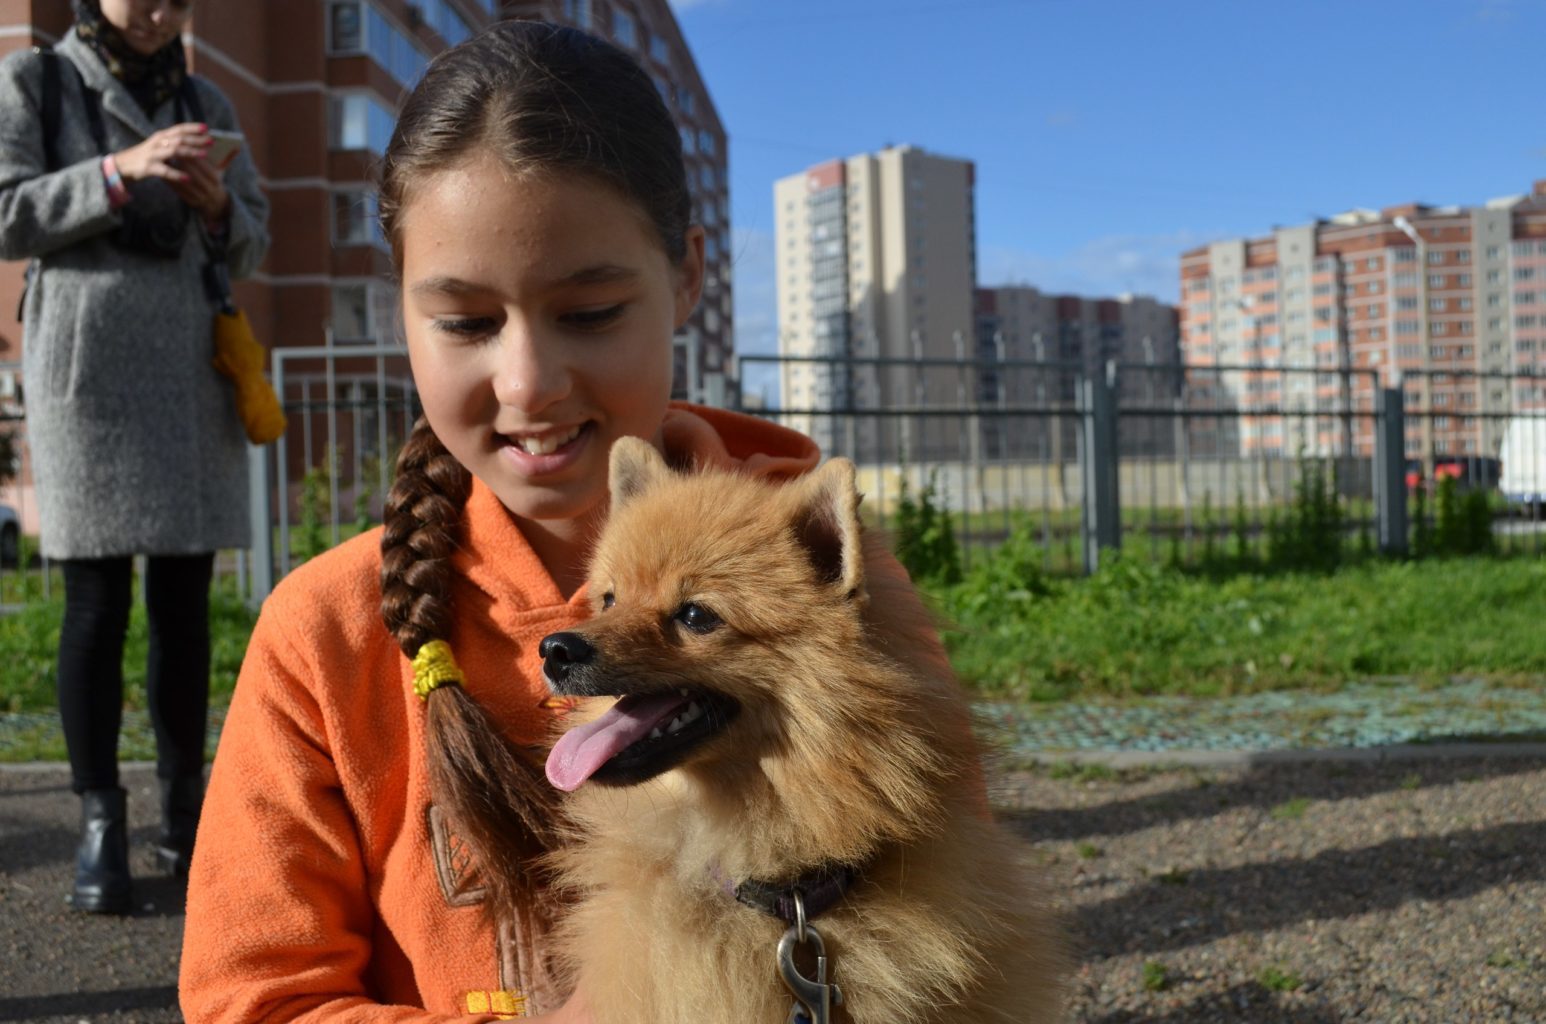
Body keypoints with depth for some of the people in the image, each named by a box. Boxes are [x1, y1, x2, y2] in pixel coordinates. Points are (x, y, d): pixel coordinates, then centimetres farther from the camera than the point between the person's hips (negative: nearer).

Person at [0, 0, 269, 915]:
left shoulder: (207, 105, 15)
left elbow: (252, 246, 14)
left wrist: (216, 204, -8)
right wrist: (121, 172, -17)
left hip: (193, 368, 3)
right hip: (88, 360, -3)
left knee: (185, 600, 3)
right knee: (97, 601, -6)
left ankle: (185, 810, 10)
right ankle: (101, 824, 0)